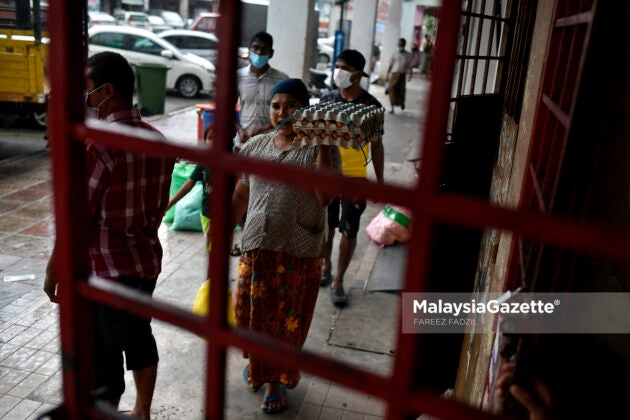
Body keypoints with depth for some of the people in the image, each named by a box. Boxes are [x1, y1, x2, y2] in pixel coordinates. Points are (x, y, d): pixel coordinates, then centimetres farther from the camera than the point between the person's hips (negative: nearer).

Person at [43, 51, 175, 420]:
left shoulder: (97, 146, -22)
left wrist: (53, 271, -5)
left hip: (104, 270, -8)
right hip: (147, 261, 8)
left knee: (103, 358, 8)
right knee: (139, 337, 23)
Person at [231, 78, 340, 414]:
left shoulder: (320, 149, -6)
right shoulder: (255, 146, 5)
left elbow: (325, 197, -20)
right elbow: (240, 196, 12)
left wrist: (322, 147, -21)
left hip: (300, 253, -3)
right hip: (258, 246, 3)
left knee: (287, 321, 11)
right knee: (252, 313, 15)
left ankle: (275, 380, 34)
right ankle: (258, 362, 47)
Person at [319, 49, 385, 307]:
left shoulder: (371, 106, -7)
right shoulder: (327, 100, 1)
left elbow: (376, 146, -1)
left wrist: (380, 182, -1)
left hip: (355, 178, -3)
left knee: (349, 231, 0)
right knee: (326, 226, 15)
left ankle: (338, 281, 13)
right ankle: (326, 266, 38)